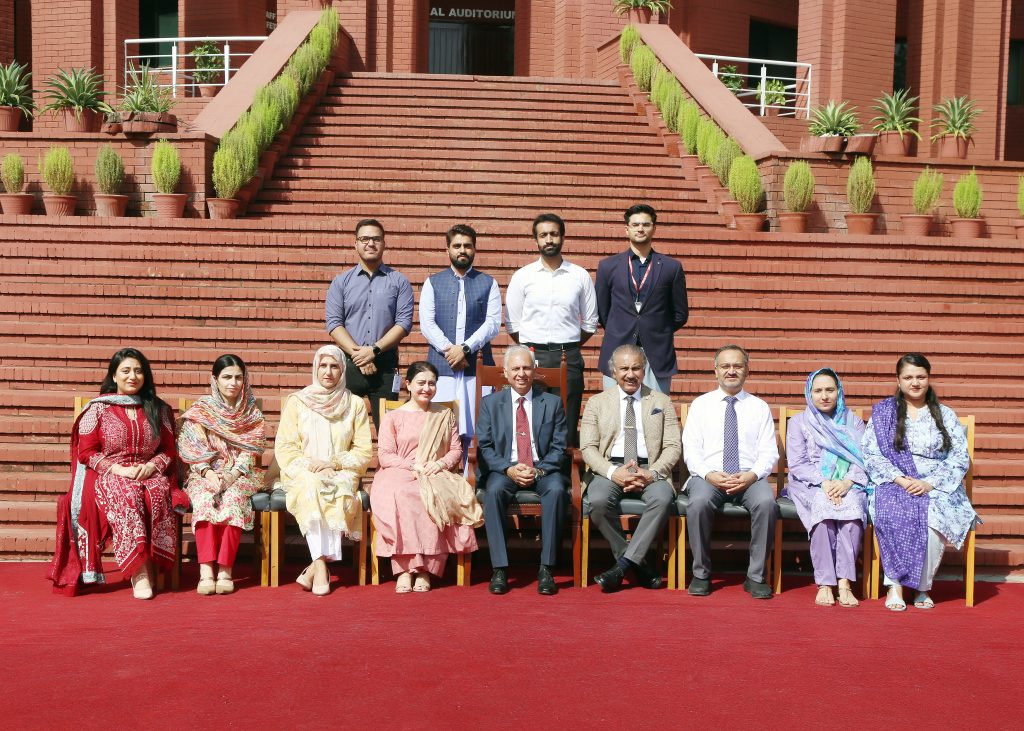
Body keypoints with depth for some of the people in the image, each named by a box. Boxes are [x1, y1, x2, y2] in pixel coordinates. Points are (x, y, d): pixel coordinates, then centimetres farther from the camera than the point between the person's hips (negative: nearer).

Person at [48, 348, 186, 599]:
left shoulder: (158, 409, 15)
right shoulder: (98, 408, 7)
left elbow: (169, 450, 15)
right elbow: (86, 453, 3)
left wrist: (153, 466, -7)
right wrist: (118, 469, -12)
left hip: (149, 474, 2)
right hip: (108, 476, -2)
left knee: (159, 492, -36)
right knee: (126, 495, -38)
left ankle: (148, 565, -32)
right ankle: (139, 573, -41)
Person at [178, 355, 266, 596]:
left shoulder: (252, 413, 10)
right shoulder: (200, 410, 8)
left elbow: (250, 452, 2)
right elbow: (192, 451, 1)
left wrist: (232, 475, -15)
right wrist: (208, 473, -16)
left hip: (239, 474, 0)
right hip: (204, 474, 0)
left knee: (233, 498, -34)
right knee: (204, 499, -34)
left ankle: (225, 569, -34)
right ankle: (206, 570, -39)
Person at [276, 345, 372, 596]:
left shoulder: (355, 404, 10)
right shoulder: (297, 402, 9)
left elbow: (364, 452, 5)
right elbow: (284, 448, 3)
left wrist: (333, 463, -11)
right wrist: (308, 464, -15)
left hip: (341, 473, 0)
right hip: (302, 473, 0)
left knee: (339, 493, -34)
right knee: (312, 488, -35)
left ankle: (314, 567, -31)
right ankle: (321, 567, -38)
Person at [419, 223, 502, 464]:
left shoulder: (488, 283, 12)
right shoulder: (433, 283, 13)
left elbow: (493, 323, 1)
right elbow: (427, 323, 3)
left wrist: (465, 348, -10)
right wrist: (449, 350, -9)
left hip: (477, 365, 0)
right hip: (441, 365, 0)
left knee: (473, 431, -4)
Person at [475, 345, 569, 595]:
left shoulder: (552, 403, 11)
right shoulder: (490, 403, 11)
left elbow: (559, 448, 5)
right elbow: (484, 447, 3)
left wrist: (538, 470, -14)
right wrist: (509, 469, -14)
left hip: (543, 470, 0)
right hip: (504, 469, 0)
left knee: (556, 490, -33)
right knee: (493, 491, -33)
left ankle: (546, 568, -28)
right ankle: (499, 569, -30)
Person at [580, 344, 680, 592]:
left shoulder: (662, 402, 14)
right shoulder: (597, 403, 13)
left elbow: (672, 447, 6)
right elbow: (588, 447, 4)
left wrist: (652, 473, -14)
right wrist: (613, 472, -15)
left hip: (649, 470, 0)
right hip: (610, 469, 0)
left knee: (662, 498, -33)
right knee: (599, 501, -32)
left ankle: (623, 564, -25)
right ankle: (637, 565, -15)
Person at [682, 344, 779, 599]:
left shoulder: (760, 407, 14)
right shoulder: (701, 404, 13)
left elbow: (768, 452, 6)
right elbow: (691, 449, 4)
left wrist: (751, 475, -14)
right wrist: (709, 474, -14)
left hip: (749, 477, 1)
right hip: (709, 476, 0)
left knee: (766, 502, -32)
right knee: (699, 502, -33)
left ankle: (755, 576, -17)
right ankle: (701, 574, -15)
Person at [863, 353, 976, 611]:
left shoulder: (946, 415, 14)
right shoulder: (882, 413, 12)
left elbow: (960, 457, 6)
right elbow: (871, 454, 3)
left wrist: (929, 483, -10)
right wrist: (899, 479, -13)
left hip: (936, 488, 1)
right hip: (893, 485, 0)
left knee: (933, 517, -33)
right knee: (892, 514, -36)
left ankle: (921, 586, -15)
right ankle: (895, 584, -24)